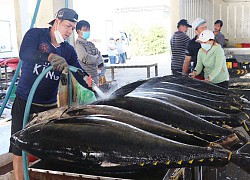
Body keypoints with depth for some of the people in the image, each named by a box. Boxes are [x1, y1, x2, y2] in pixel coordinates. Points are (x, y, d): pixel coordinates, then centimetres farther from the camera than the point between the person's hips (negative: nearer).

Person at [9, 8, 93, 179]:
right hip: (24, 103, -3)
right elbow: (24, 53, -25)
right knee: (19, 149, 1)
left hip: (50, 106, 4)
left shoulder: (68, 50, 7)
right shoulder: (35, 34, -5)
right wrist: (50, 57, -41)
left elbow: (81, 74, 1)